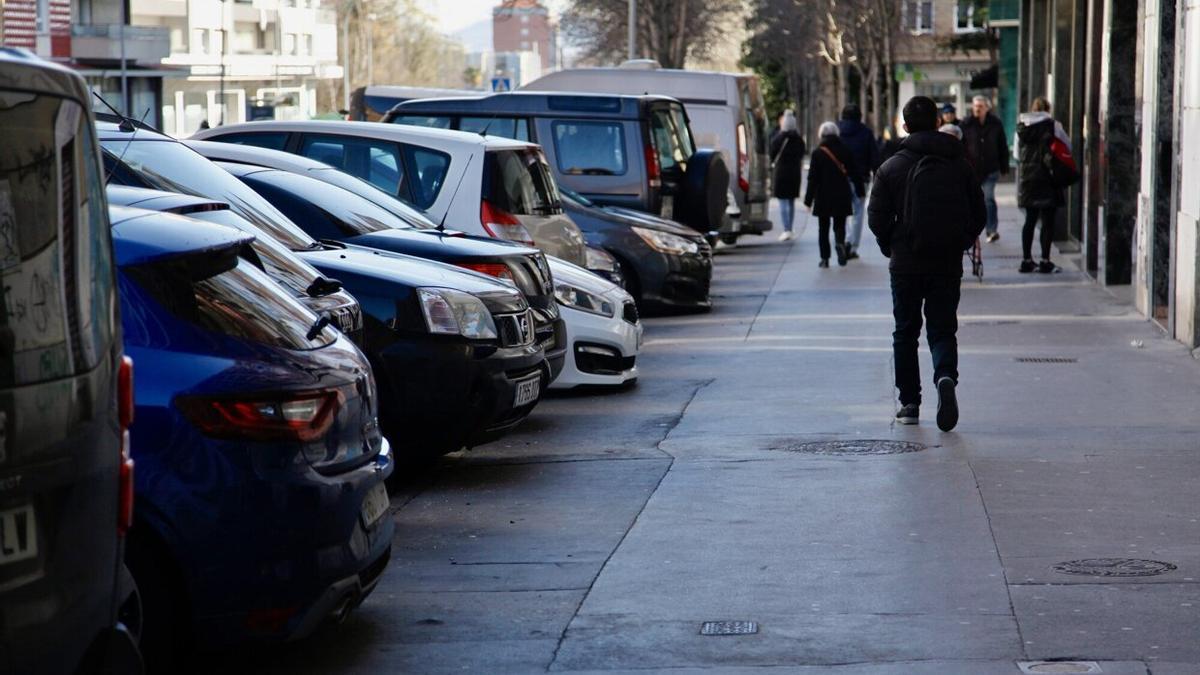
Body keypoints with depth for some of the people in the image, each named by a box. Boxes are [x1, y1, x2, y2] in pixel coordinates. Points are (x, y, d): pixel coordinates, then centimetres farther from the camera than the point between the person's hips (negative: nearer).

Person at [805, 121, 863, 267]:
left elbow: (813, 179, -8)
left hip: (823, 196, -2)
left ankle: (825, 258, 6)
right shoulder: (844, 151, 0)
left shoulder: (817, 153, -7)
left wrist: (808, 199, -4)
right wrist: (860, 191, 15)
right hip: (842, 195, 2)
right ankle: (840, 242, -22)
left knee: (823, 228, 8)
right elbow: (854, 173, 5)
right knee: (839, 224, 9)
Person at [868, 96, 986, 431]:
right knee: (943, 330, 7)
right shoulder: (959, 165, 2)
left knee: (905, 333, 11)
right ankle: (946, 376, -22)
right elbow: (979, 215, 4)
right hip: (948, 265, 1)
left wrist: (892, 249, 9)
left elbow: (878, 218, -7)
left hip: (906, 264, -1)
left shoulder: (891, 168, -5)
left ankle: (909, 403, 11)